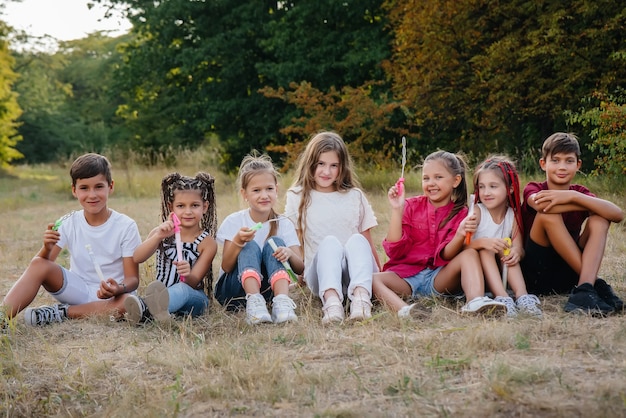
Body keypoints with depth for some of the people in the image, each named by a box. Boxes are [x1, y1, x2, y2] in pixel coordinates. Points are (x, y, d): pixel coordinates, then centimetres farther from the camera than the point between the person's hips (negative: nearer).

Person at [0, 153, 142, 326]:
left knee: (127, 303, -36)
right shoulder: (69, 223, -2)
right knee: (39, 265, -21)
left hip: (108, 295, -2)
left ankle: (60, 313, -22)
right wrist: (47, 249, -29)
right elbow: (39, 264, -6)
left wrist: (119, 289, -32)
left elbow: (132, 278, -9)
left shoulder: (126, 226, -10)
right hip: (76, 290, 2)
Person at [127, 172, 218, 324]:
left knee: (182, 289, -38)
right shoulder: (162, 233, 7)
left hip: (194, 298, -3)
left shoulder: (207, 243, 1)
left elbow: (193, 283, -7)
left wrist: (188, 274, -32)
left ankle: (146, 309, -72)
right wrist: (158, 236, -28)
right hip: (160, 294, 4)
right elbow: (137, 258, -11)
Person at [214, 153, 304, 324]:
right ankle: (254, 303, -51)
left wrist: (289, 254, -32)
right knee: (250, 247, -27)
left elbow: (300, 269, -9)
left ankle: (282, 301, -43)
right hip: (231, 290, -1)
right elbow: (226, 267, -12)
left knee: (275, 243, -22)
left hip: (266, 289, 1)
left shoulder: (284, 225, -1)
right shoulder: (233, 222, -5)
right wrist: (237, 242, -31)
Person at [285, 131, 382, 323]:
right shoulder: (298, 197, 10)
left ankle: (361, 297, -56)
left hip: (355, 275, 1)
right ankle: (331, 300, -59)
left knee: (357, 240, -29)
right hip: (321, 275, -1)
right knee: (329, 242, -32)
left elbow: (367, 242, 12)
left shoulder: (355, 196, 14)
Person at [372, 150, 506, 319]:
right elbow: (395, 251, -5)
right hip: (406, 276, 0)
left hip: (439, 278, 0)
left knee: (470, 253, -22)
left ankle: (476, 302, -44)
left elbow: (446, 256, -8)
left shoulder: (461, 214, 2)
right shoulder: (411, 206, 3)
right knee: (372, 279, -29)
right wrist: (397, 210, -14)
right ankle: (404, 310, -54)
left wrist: (460, 235, -27)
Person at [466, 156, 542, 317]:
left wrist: (516, 252, -34)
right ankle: (502, 297, -46)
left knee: (508, 252, -23)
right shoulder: (476, 211, -9)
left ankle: (522, 295, -39)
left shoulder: (513, 215, 0)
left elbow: (519, 247, -8)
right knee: (485, 250, -29)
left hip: (504, 272, 2)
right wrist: (483, 242, -43)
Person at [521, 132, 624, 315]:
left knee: (599, 219, -14)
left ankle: (584, 289, -33)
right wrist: (591, 204, -19)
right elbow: (541, 206, -31)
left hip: (569, 275, 3)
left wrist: (573, 196, -26)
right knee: (548, 214, -23)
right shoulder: (534, 190, -2)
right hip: (537, 277, -3)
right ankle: (594, 284, -25)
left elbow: (618, 214, -15)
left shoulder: (579, 192, 6)